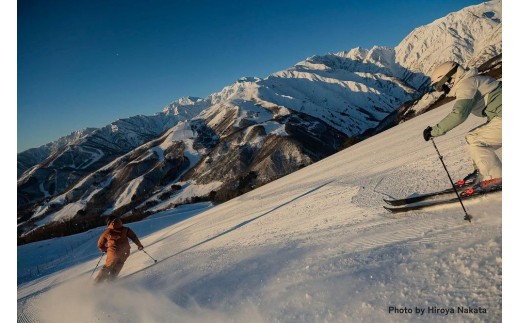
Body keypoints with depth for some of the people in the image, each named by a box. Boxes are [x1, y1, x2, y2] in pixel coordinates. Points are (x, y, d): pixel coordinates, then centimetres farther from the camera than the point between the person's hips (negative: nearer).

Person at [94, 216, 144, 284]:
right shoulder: (125, 229, 13)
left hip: (113, 252, 0)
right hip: (124, 252, 0)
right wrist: (139, 245, 18)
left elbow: (100, 244, 26)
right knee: (119, 263, 23)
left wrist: (104, 249, 45)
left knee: (108, 266, 18)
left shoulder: (107, 232, 17)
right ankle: (111, 278, 12)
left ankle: (98, 281, 11)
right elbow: (133, 237, 6)